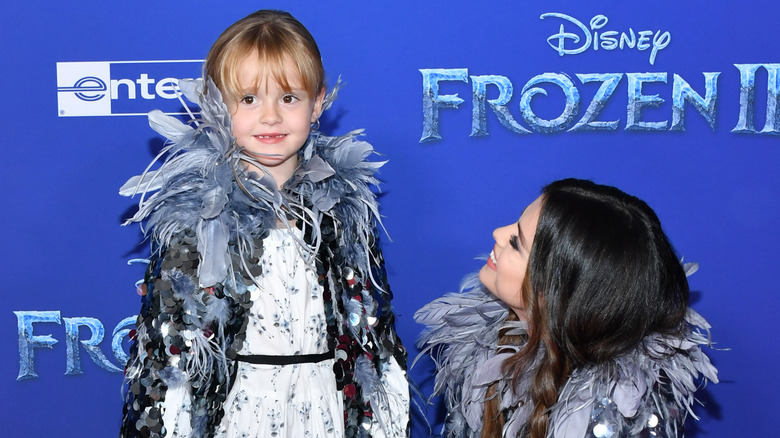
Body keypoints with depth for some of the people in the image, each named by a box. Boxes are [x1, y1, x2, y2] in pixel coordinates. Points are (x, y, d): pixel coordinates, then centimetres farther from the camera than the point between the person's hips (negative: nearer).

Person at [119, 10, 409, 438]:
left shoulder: (344, 201, 0)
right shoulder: (194, 209, -9)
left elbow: (371, 315, 7)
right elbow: (167, 324, -5)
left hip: (324, 401, 3)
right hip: (235, 402, -2)